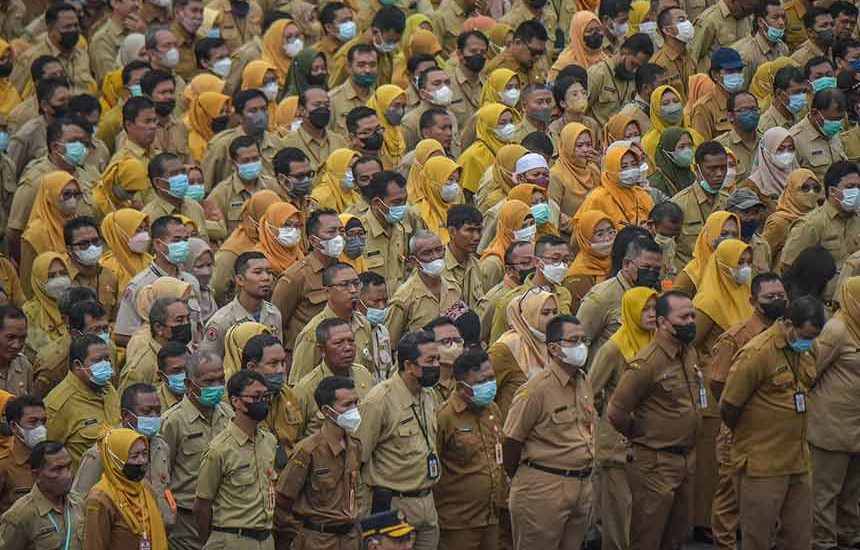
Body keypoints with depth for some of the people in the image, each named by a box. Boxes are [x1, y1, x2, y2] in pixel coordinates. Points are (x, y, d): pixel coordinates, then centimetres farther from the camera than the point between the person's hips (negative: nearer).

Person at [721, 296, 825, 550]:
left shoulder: (805, 352, 7)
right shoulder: (756, 354, -17)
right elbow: (728, 408, -11)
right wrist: (749, 437, 6)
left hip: (798, 462, 7)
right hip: (762, 467, -7)